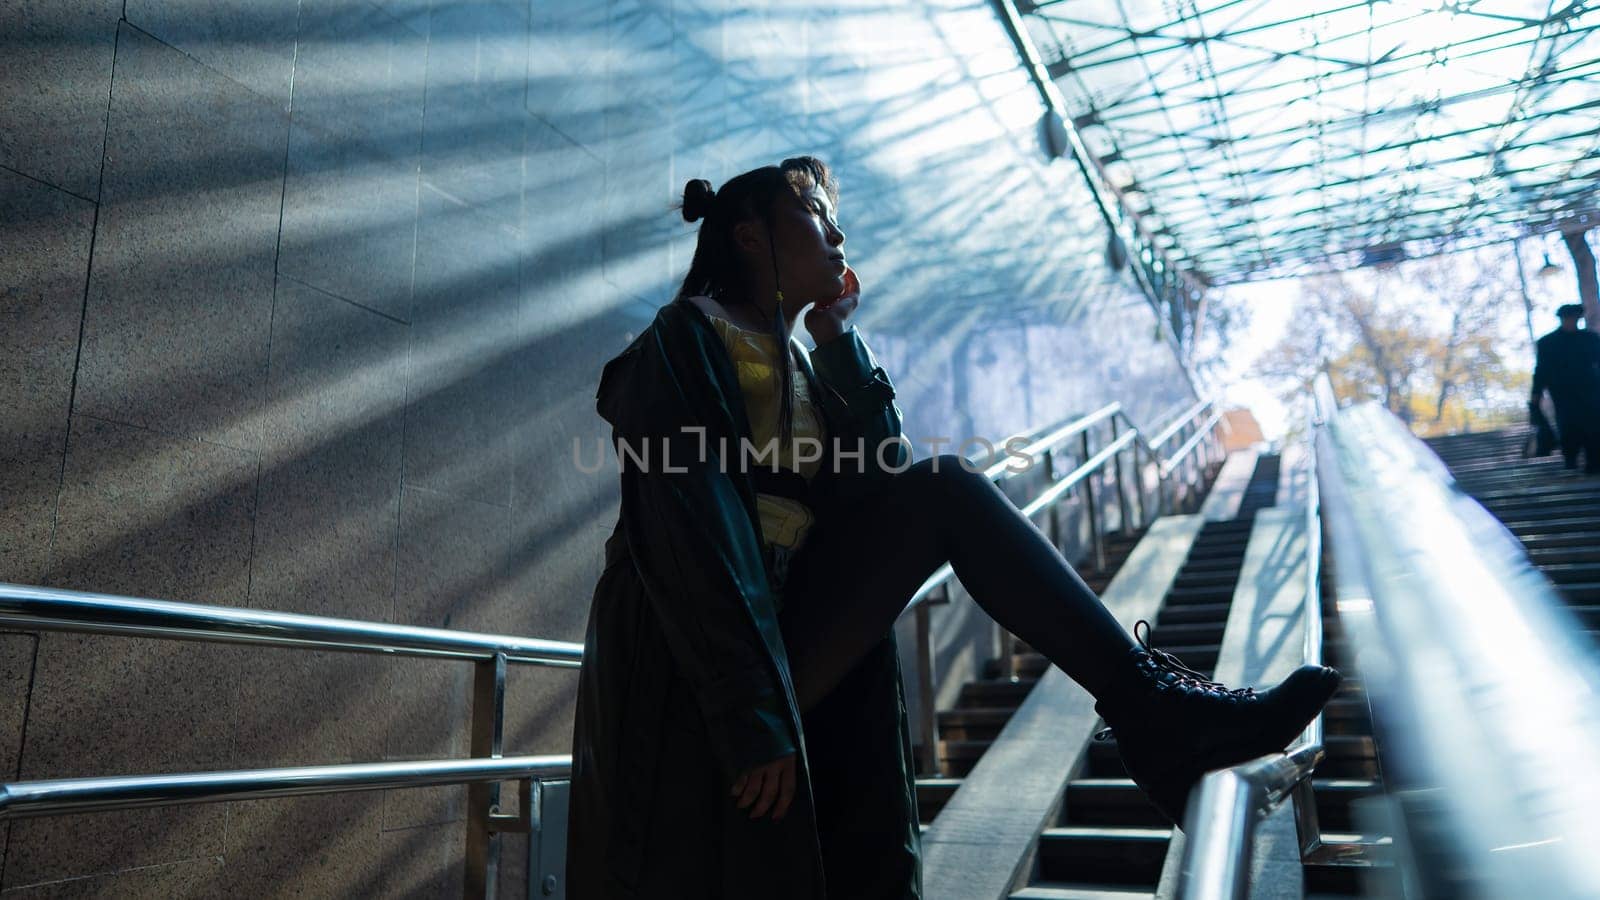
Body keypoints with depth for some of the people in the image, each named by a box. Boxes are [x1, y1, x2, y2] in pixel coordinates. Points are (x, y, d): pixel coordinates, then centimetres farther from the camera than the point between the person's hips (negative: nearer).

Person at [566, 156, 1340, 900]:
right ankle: (1146, 705, -15)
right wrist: (754, 716, -23)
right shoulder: (688, 340, -4)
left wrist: (840, 343, 8)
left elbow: (883, 485, 10)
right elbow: (690, 533, -17)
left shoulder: (795, 362, 22)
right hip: (708, 682, -9)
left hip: (796, 646, 9)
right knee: (947, 492, -16)